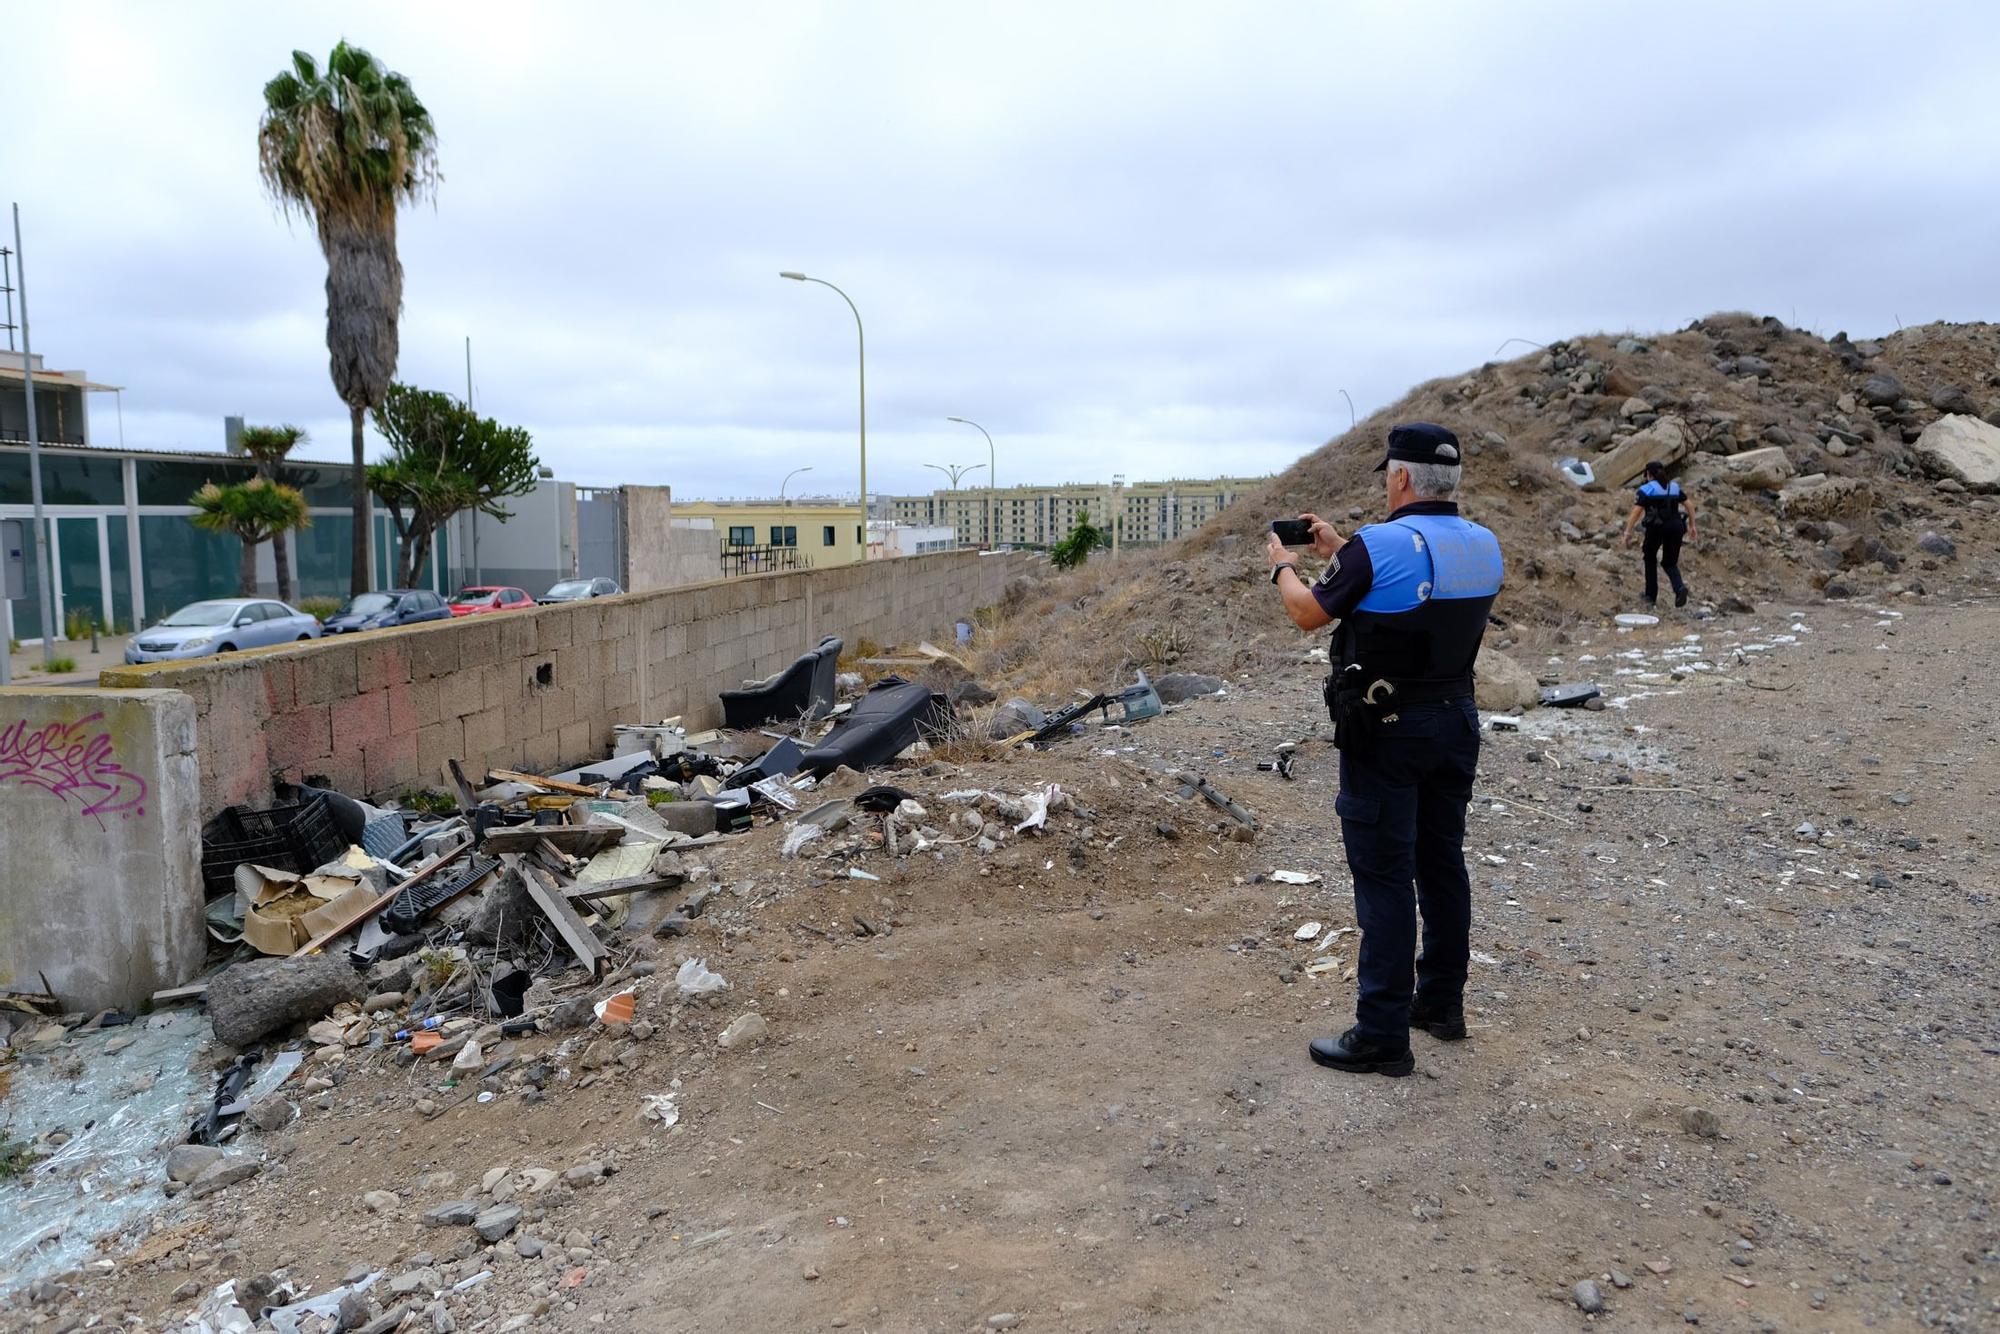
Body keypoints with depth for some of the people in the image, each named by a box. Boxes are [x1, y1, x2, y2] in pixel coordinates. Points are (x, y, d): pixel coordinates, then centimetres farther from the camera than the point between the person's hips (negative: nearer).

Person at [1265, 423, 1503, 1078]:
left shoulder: (1377, 546, -19)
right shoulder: (1485, 547, 3)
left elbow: (1308, 613, -6)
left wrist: (1283, 566, 14)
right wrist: (1340, 550, 24)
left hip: (1386, 733, -7)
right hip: (1457, 723, 7)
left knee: (1384, 875, -2)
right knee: (1442, 862, 18)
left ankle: (1382, 1035, 5)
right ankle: (1441, 1002, 32)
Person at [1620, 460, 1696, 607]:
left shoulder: (1646, 489, 2)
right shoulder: (1674, 487, 17)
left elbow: (1636, 512, -7)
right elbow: (1689, 505, 13)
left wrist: (1627, 534, -8)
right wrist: (1692, 525, 19)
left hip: (1656, 528, -3)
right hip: (1675, 527, 4)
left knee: (1650, 559, 19)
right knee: (1670, 563, 15)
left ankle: (1651, 596, 18)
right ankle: (1680, 588, -14)